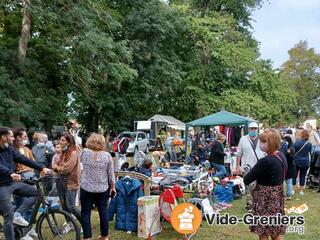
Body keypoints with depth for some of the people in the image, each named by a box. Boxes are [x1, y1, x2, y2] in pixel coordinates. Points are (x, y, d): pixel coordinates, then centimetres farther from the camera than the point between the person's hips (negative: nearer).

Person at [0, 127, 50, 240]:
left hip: (14, 182, 7)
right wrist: (11, 173, -52)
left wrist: (42, 167, -4)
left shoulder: (9, 149, 3)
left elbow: (24, 159, 1)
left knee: (38, 192, 3)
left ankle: (18, 214, 5)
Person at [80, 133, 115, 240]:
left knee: (85, 213, 8)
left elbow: (81, 160, 16)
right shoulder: (107, 155, -7)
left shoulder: (85, 152, -8)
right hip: (103, 189, 2)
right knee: (103, 211, 13)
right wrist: (113, 186, 9)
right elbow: (111, 173, -2)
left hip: (86, 188, -1)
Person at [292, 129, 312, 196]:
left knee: (294, 175, 10)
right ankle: (301, 190, 15)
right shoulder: (309, 144, -7)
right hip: (305, 162, 1)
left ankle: (293, 190, 12)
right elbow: (310, 153, 6)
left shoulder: (297, 142, -14)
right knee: (303, 176, 10)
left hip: (297, 161, -1)